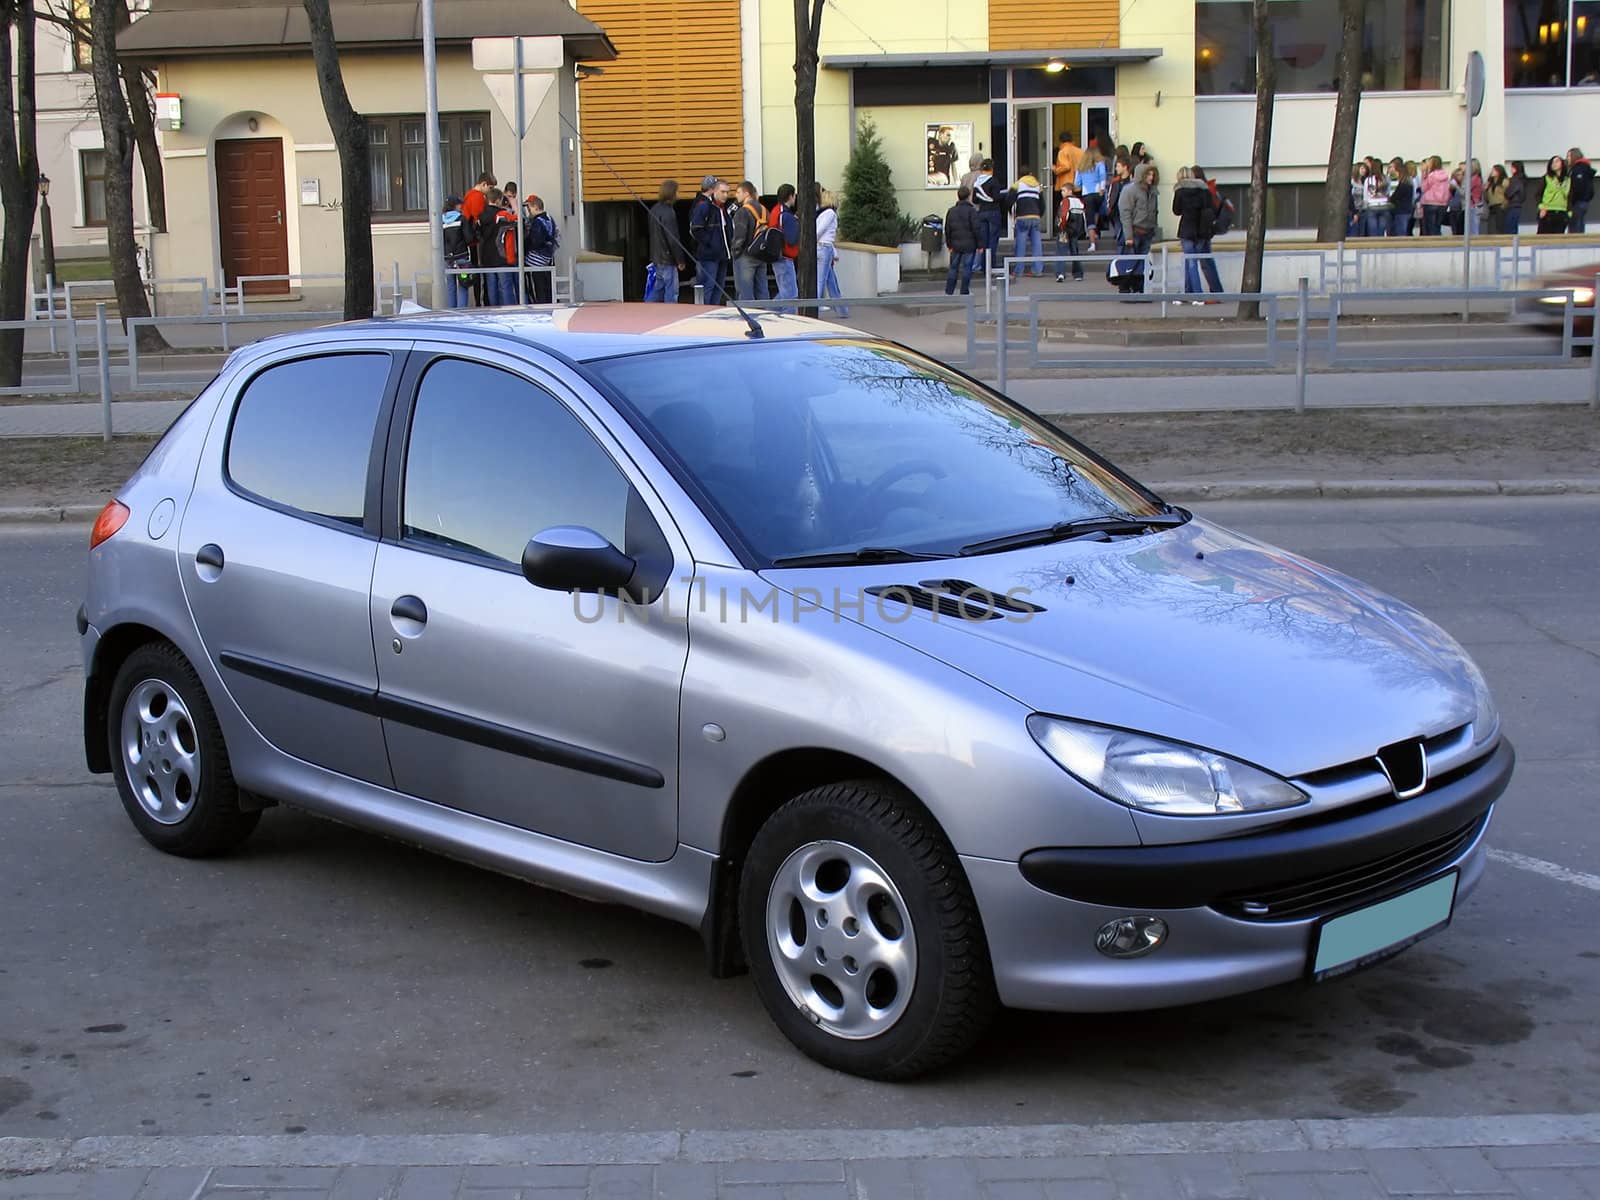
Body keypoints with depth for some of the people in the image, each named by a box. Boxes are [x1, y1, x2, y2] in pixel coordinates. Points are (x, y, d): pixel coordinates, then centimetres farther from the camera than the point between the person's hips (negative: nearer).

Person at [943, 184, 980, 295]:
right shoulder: (972, 211, -9)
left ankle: (949, 291, 10)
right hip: (969, 244, -4)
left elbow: (947, 229, 9)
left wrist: (949, 244, 16)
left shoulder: (951, 211, 6)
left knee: (953, 268, 11)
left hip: (955, 244, 4)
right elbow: (976, 229, -11)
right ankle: (965, 292, 1)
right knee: (966, 268, 0)